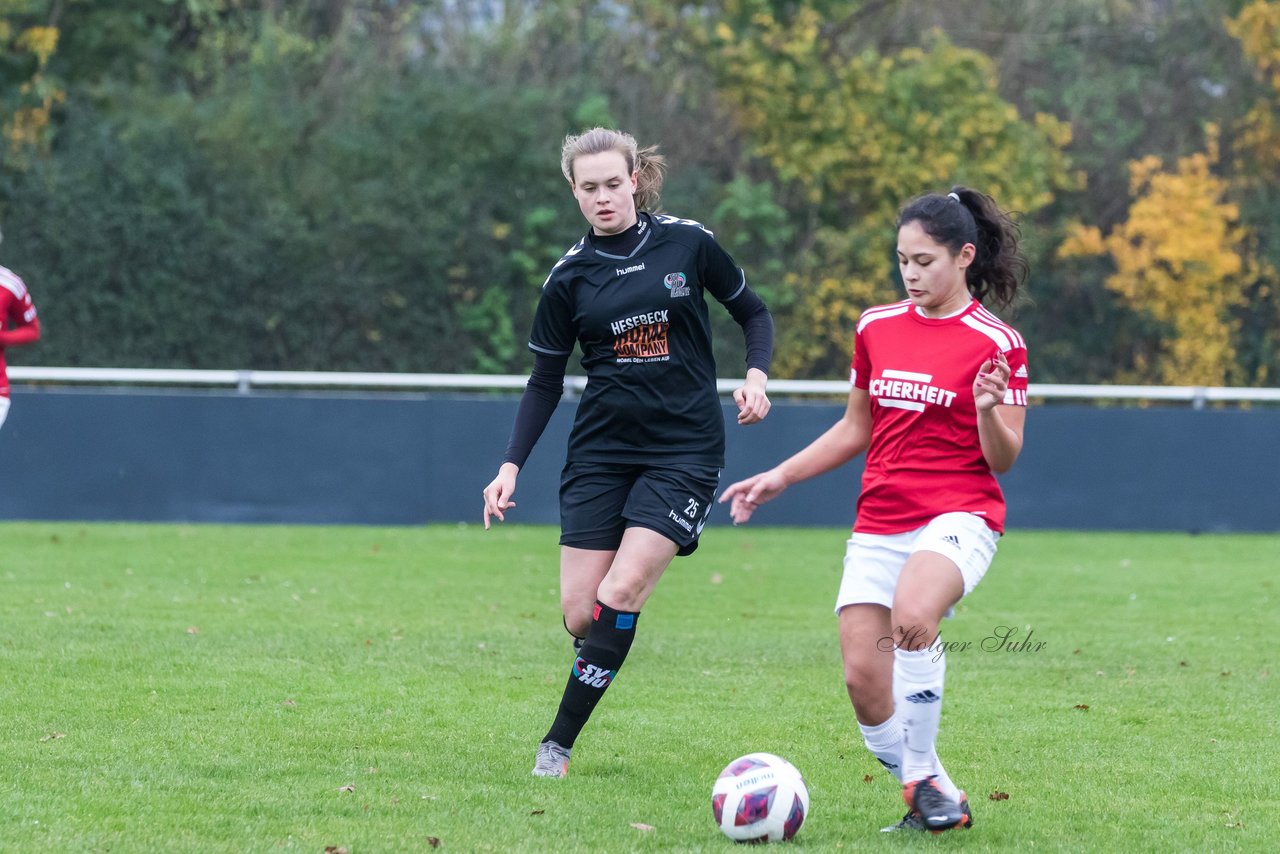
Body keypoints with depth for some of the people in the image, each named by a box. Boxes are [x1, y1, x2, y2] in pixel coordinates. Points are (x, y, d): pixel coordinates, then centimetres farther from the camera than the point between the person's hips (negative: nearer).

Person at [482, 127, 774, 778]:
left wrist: (755, 376, -7)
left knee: (618, 595, -18)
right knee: (580, 616, -5)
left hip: (685, 449, -2)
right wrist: (511, 465, -1)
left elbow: (753, 313, 11)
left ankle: (559, 742, -8)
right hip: (600, 449, 2)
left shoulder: (687, 243, -2)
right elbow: (545, 381, 8)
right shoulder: (570, 276, 2)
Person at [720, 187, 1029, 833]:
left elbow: (1003, 459, -6)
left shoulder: (997, 344, -5)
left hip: (959, 517, -6)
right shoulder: (876, 327, 10)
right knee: (863, 677, -7)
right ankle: (933, 803, 12)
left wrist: (989, 410, -26)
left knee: (911, 616, -36)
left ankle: (924, 775, -22)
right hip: (878, 524, 6)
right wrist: (780, 476, 17)